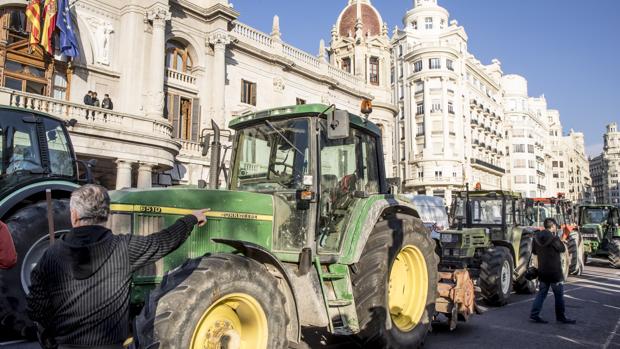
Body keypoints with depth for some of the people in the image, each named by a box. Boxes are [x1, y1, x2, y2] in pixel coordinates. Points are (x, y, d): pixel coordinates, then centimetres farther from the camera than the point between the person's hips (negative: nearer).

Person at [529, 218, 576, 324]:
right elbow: (562, 249, -5)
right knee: (559, 295, 8)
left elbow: (534, 251, 12)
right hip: (554, 271, -6)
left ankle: (534, 314, 7)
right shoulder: (553, 238, -17)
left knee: (542, 293, 11)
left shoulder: (537, 237, 3)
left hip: (542, 271, 6)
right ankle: (561, 317, 18)